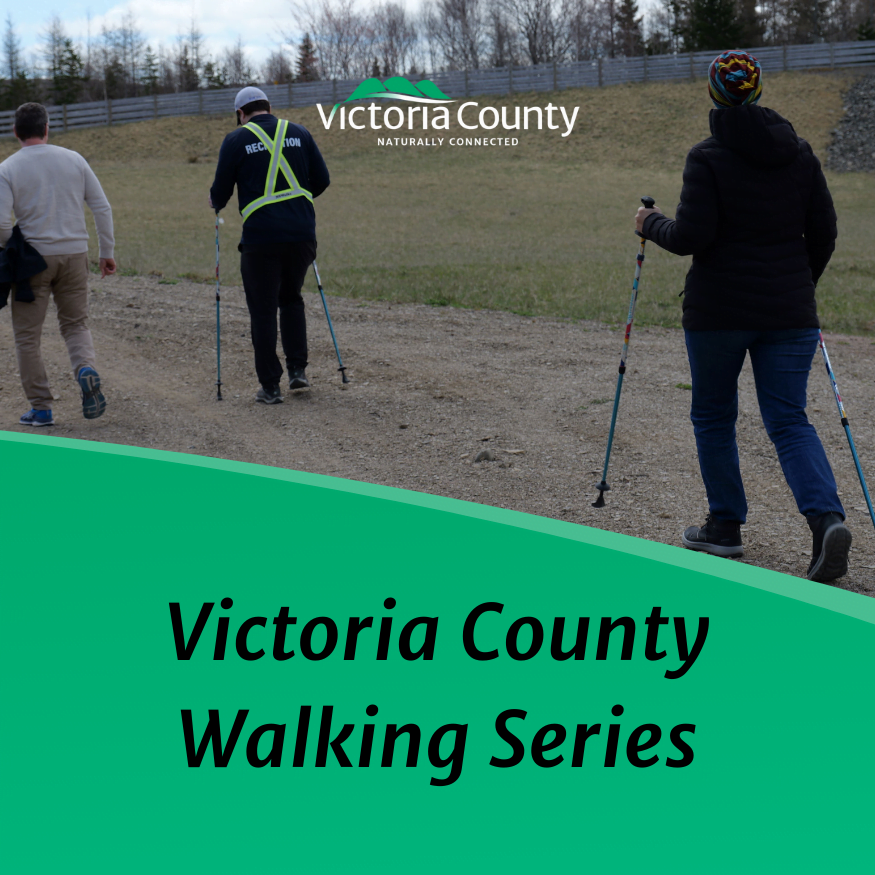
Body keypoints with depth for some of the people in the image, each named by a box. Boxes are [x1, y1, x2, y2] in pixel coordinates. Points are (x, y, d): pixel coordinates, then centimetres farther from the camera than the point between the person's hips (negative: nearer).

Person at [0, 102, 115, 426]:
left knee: (27, 335, 9)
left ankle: (41, 407, 9)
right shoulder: (74, 159, 3)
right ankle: (86, 369, -13)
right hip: (74, 254, 3)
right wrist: (107, 251, 12)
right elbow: (102, 208, 4)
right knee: (76, 323, 17)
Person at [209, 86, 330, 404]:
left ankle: (270, 387, 6)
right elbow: (321, 180, 12)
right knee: (291, 298, 23)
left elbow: (221, 192, 2)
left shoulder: (236, 140, 0)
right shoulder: (299, 134, 9)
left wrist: (216, 203, 25)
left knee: (263, 311, 5)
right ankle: (298, 369, 15)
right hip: (301, 232, 3)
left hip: (260, 237, -3)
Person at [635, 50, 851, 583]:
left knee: (714, 416, 15)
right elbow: (824, 234, 7)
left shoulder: (708, 157, -10)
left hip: (718, 309, -3)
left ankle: (726, 527, 23)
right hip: (789, 312, 4)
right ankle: (827, 516, -18)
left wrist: (652, 225, 4)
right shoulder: (799, 152, 5)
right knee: (790, 420, 4)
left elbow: (691, 238, -16)